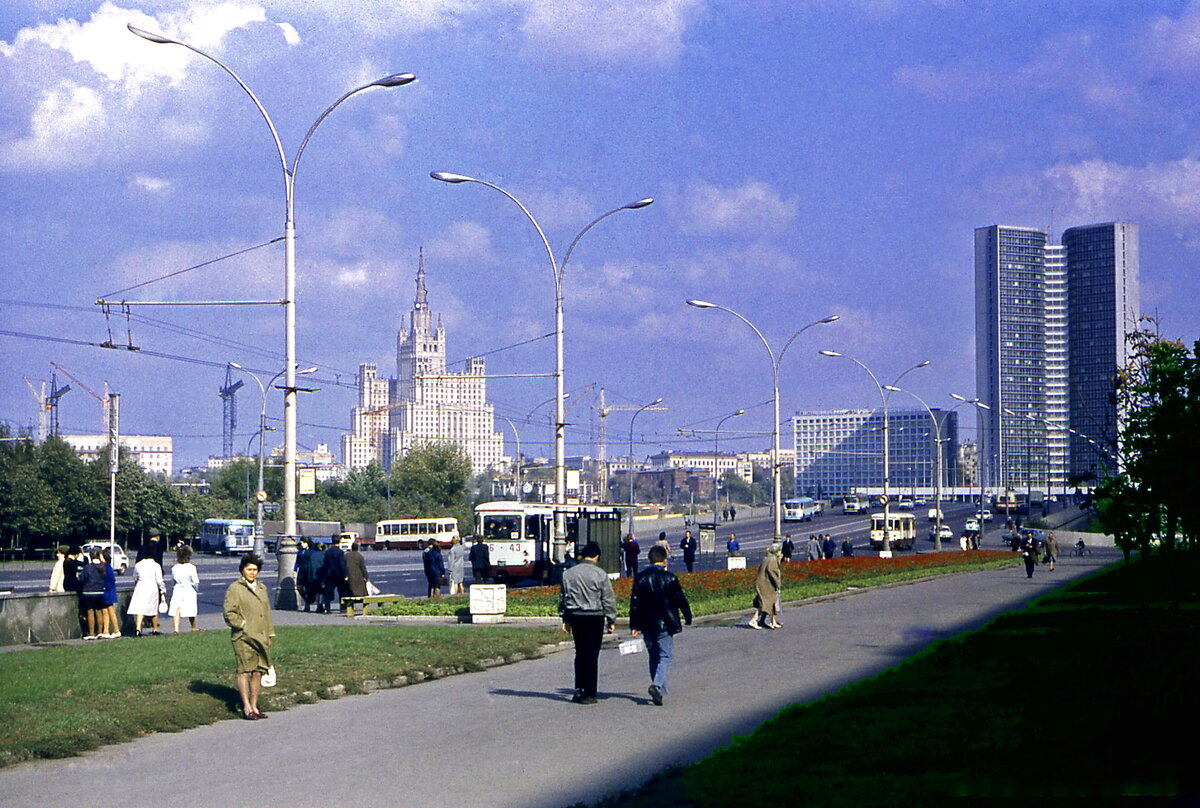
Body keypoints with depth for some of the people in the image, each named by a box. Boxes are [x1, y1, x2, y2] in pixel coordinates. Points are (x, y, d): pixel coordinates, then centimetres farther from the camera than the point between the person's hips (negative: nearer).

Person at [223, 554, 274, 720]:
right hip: (243, 638, -6)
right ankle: (246, 707, -7)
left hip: (261, 638, 6)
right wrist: (244, 626, -13)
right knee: (244, 671, -9)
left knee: (258, 671, 7)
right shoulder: (234, 589, -3)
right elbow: (229, 613, -8)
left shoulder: (262, 588, 19)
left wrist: (270, 634, 20)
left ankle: (254, 706, 14)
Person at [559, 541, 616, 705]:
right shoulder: (600, 574, -8)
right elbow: (608, 600, -6)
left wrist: (565, 619, 20)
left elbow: (562, 598, 13)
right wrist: (611, 621, 3)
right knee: (592, 655, 0)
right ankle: (589, 693, 1)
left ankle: (579, 689, 11)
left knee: (580, 653, 15)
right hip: (594, 617, -4)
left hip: (575, 616, 4)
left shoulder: (568, 573, 7)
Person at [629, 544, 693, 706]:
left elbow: (634, 602, 0)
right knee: (665, 656, 0)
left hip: (647, 624, 3)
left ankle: (660, 691, 17)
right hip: (665, 624, -3)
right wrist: (688, 618, 12)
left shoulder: (640, 578, 0)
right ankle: (657, 685, -22)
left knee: (654, 656, 15)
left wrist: (634, 626, 3)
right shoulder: (669, 578, -8)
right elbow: (681, 600, -3)